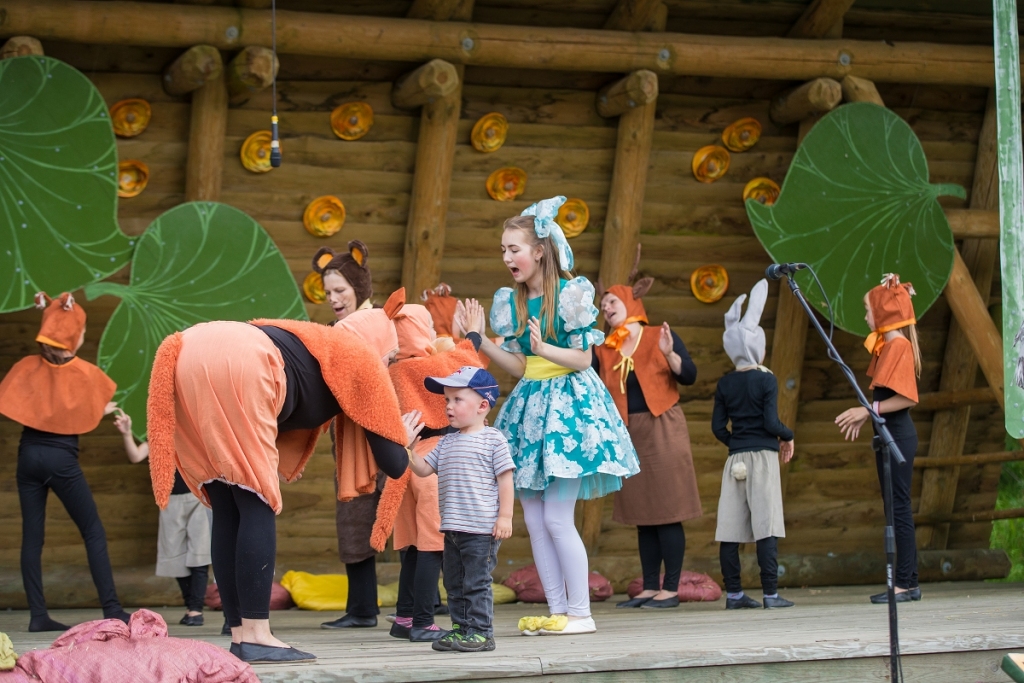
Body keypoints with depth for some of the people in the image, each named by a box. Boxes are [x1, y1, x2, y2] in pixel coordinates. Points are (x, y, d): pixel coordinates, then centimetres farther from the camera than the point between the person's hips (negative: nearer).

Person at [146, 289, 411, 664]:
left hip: (185, 359, 8)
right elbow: (393, 462, 22)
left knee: (228, 512, 12)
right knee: (257, 505, -2)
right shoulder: (358, 355, 20)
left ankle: (240, 637, 11)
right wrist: (404, 437, 40)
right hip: (235, 367, -8)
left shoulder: (313, 344, 39)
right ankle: (256, 637, -7)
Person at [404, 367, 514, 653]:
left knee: (477, 582, -5)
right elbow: (423, 469, 14)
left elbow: (505, 479, -6)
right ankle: (460, 628, 18)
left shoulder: (493, 440, -5)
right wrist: (407, 446, 0)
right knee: (454, 582, 11)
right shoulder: (447, 442, 15)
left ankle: (481, 631, 0)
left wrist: (505, 516, -11)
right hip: (452, 527, 7)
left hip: (482, 529, -7)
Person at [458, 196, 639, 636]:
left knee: (557, 518, -10)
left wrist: (543, 348, -25)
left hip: (568, 401, -7)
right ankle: (557, 611, 10)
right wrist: (480, 339, 2)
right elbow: (518, 367, 11)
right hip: (531, 404, 7)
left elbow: (583, 359, -10)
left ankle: (580, 613, -3)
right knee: (534, 520, 4)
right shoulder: (512, 303, 10)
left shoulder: (570, 294, -9)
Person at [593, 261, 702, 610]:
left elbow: (689, 376, -8)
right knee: (642, 515, 6)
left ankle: (671, 588, -5)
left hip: (661, 430, -5)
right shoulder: (604, 352, 10)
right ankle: (650, 587, 9)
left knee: (667, 511, -6)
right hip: (627, 435, 5)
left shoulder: (660, 336, 1)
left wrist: (670, 354, -24)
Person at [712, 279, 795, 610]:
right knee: (766, 525, -5)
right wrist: (788, 436, 7)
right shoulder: (766, 380, -7)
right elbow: (771, 422, -12)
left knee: (731, 526, 4)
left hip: (736, 458, 4)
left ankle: (733, 593, 7)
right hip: (763, 456, -4)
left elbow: (718, 427, 6)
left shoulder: (725, 384, 6)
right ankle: (770, 593, -8)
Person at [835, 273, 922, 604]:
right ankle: (907, 581, 13)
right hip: (888, 434, 10)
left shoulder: (900, 346, -14)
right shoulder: (885, 345, 15)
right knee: (896, 508, 10)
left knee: (899, 507, -8)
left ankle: (906, 583, -7)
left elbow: (905, 397, -20)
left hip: (898, 436, -10)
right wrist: (864, 415, 16)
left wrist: (869, 410, -20)